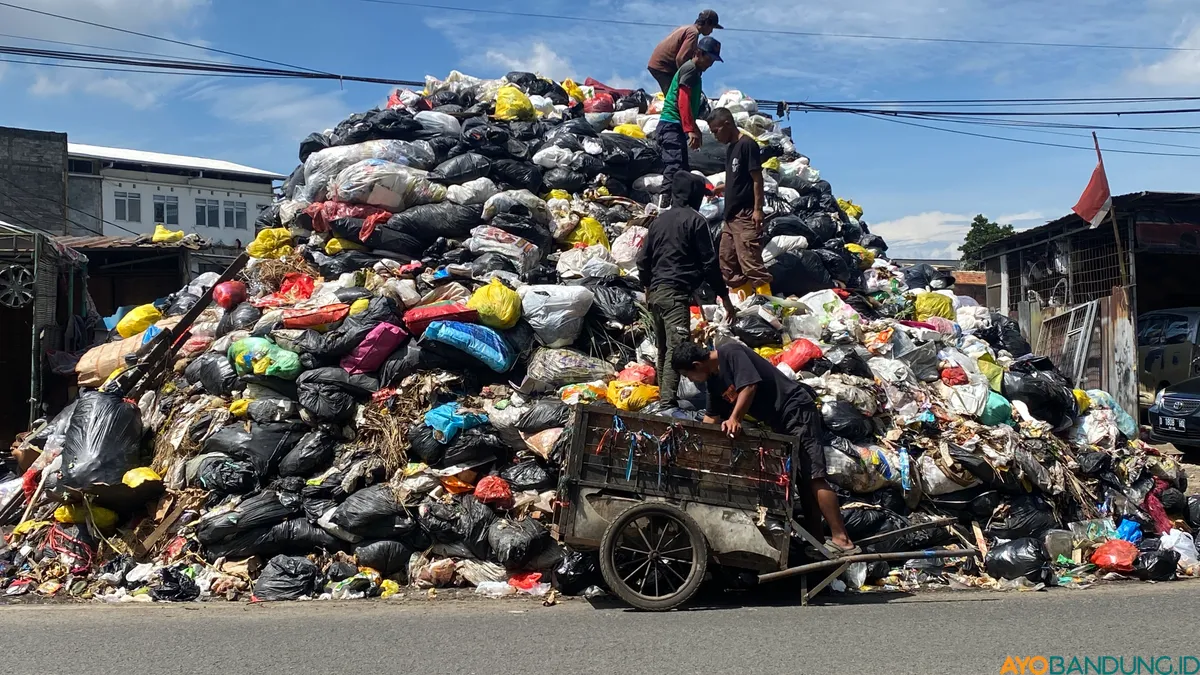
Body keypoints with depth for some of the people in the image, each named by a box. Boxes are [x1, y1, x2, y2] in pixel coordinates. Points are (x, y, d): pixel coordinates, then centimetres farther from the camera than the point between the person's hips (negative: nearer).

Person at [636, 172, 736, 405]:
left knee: (663, 349, 15)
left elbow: (643, 259, 18)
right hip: (676, 293, -8)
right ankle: (668, 401, -22)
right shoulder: (695, 220, -4)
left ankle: (663, 397, 21)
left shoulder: (659, 220, 15)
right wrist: (724, 295, 0)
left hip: (656, 292, 8)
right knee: (676, 348, -13)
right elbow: (709, 262, -6)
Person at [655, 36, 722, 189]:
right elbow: (683, 101, -18)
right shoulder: (690, 69, -7)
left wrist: (696, 130, 33)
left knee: (683, 169, 10)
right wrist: (691, 129, -24)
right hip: (672, 125, -11)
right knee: (675, 168, -21)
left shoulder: (696, 72, 23)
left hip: (676, 126, 11)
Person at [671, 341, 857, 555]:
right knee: (801, 479, 9)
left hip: (796, 410, -10)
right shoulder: (714, 380, 14)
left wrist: (734, 420, -28)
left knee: (813, 476, -16)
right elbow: (711, 418, 22)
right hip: (778, 422, 10)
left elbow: (749, 385, -25)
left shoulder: (731, 353, -14)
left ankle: (842, 540, -20)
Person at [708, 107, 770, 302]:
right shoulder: (730, 148, 15)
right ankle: (743, 301, 15)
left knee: (751, 261, -14)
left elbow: (757, 178, -13)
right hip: (731, 216, 10)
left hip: (746, 215, -10)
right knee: (727, 262, 10)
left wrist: (758, 209, -17)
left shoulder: (747, 144, -10)